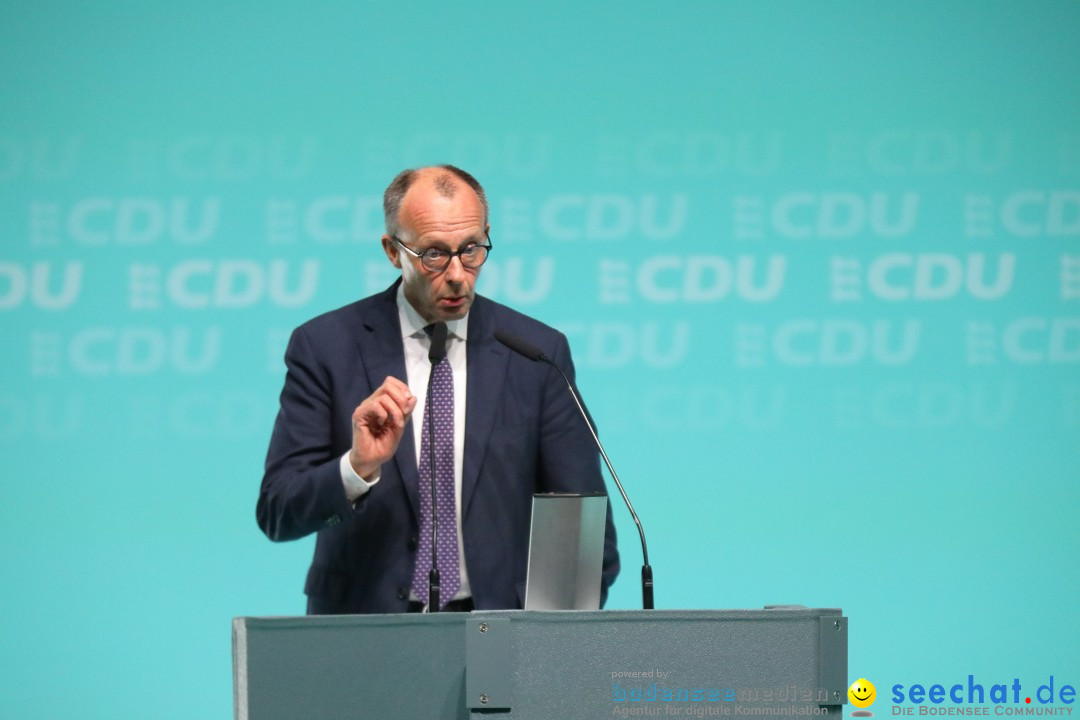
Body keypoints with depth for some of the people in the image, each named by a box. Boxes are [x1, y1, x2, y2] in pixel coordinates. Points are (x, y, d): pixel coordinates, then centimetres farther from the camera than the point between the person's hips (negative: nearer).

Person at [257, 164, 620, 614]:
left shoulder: (536, 352, 6)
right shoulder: (325, 347, 2)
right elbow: (277, 514, -2)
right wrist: (358, 466, -19)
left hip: (498, 629, 2)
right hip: (364, 626, -1)